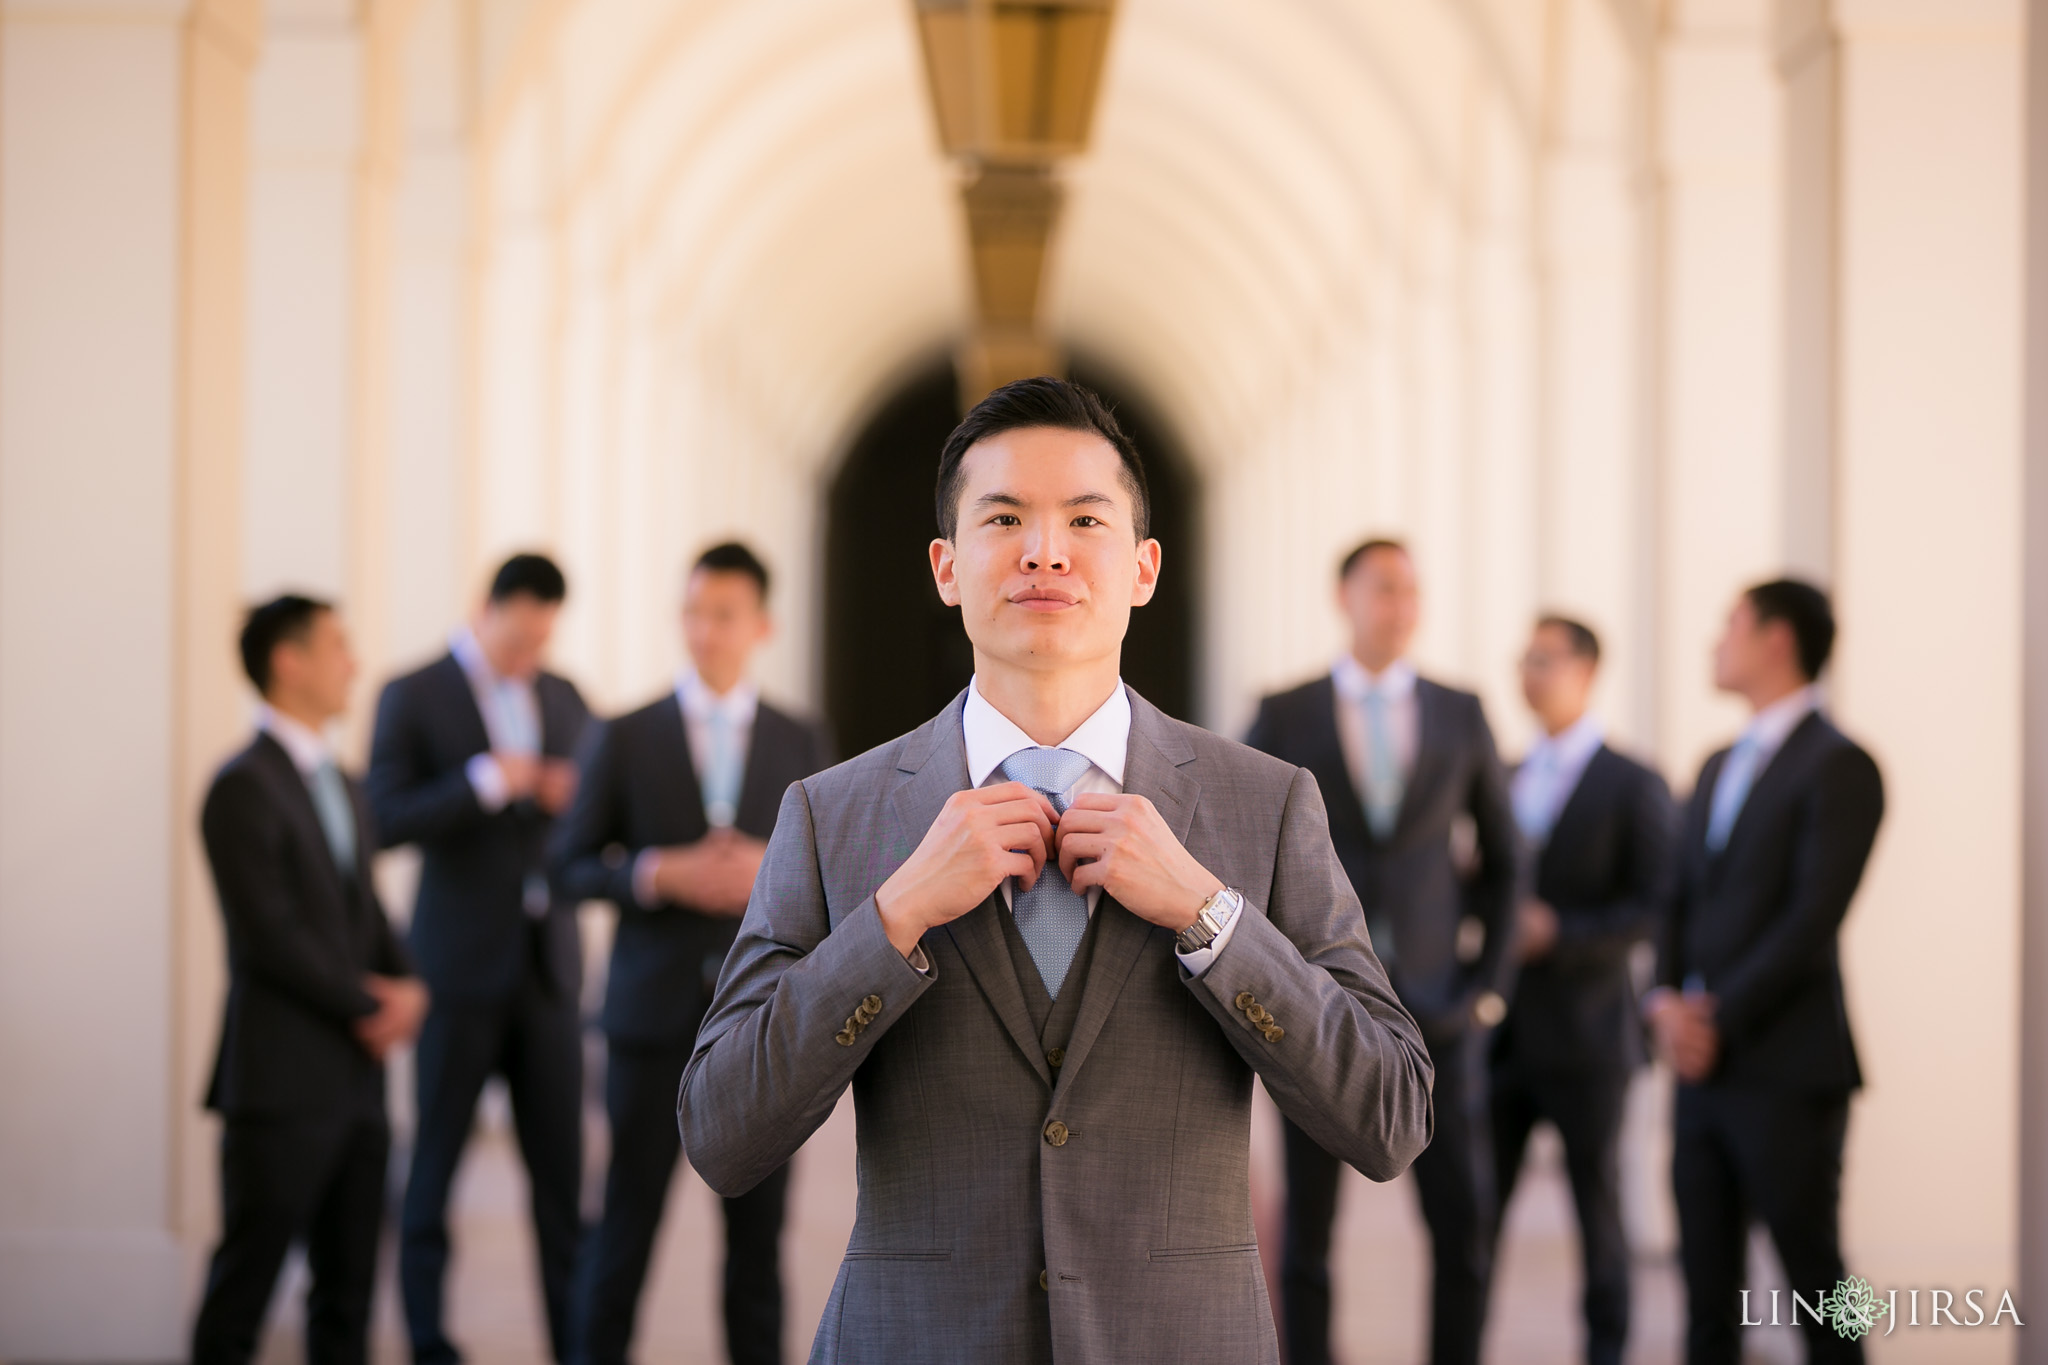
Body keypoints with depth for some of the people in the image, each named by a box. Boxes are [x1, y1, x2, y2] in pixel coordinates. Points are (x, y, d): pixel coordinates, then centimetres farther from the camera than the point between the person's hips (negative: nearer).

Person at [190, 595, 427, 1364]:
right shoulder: (244, 788, -11)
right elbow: (271, 937, -16)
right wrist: (368, 1006, -9)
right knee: (246, 1283, -2)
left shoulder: (341, 788, 18)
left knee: (348, 1287, 10)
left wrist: (405, 985, -1)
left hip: (354, 1079, 8)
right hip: (282, 1080, -8)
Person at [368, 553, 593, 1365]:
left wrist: (570, 795, -6)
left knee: (561, 1163, 2)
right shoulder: (414, 697, -3)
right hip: (461, 963, -4)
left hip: (547, 961, 4)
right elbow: (386, 821, -11)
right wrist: (486, 782, -20)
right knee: (437, 1157, 4)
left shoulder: (562, 697, 12)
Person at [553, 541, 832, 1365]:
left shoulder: (799, 743, 7)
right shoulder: (624, 740, 3)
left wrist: (774, 873, -13)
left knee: (758, 1230, 5)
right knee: (627, 1221, 1)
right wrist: (660, 873, -15)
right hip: (655, 1012, -1)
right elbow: (572, 870, 2)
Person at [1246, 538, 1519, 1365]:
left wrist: (1492, 983, 3)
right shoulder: (1284, 717, 2)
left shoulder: (1460, 715, 7)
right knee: (1309, 1223, 3)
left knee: (1464, 1220, -3)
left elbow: (1500, 859, 13)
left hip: (1433, 1007, 1)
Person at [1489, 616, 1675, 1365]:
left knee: (1598, 1211, 5)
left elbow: (1660, 907, -10)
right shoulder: (1506, 781, 15)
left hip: (1585, 1034, -5)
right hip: (1501, 1032, 5)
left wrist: (1560, 932, -18)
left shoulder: (1634, 786, -3)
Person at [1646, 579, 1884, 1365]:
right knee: (1707, 1283, 8)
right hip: (1703, 1066, 8)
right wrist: (1666, 1000, -1)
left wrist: (1719, 1020, -14)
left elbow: (1813, 918, -15)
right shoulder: (1720, 767, 19)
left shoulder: (1838, 766, -8)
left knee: (1815, 1286, -2)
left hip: (1785, 1071, -8)